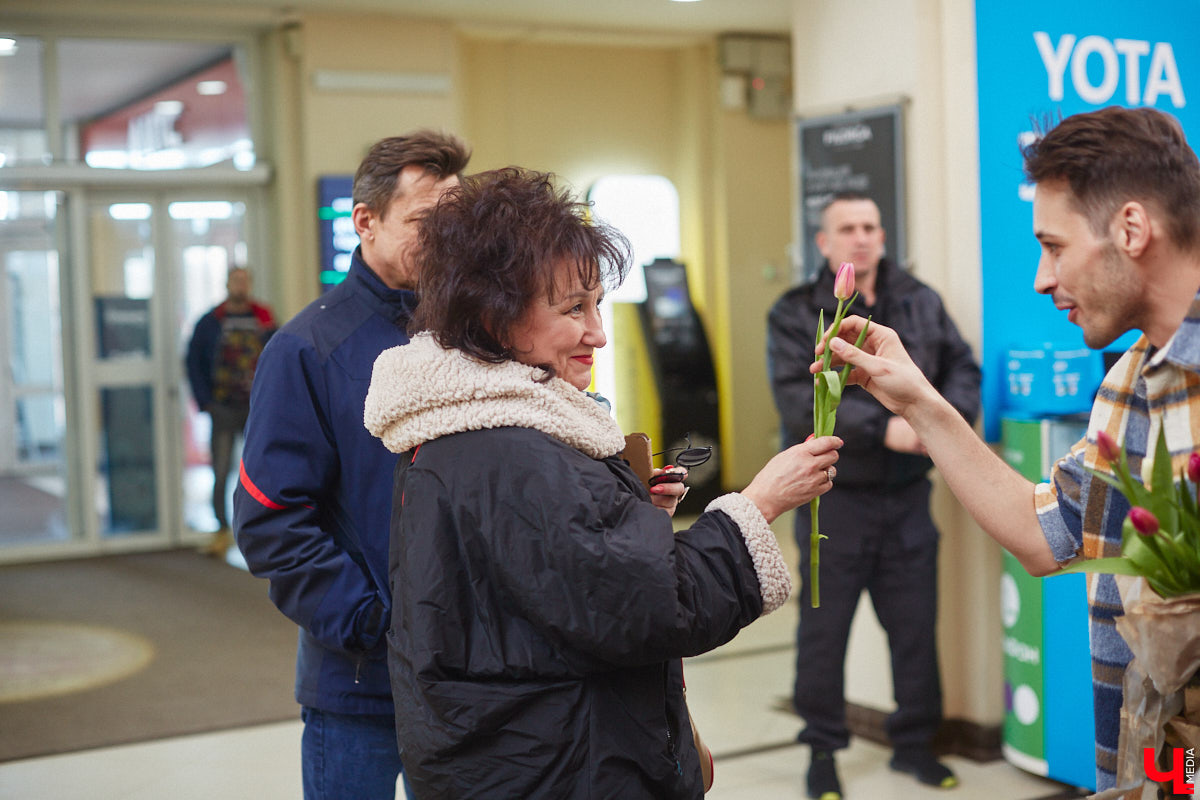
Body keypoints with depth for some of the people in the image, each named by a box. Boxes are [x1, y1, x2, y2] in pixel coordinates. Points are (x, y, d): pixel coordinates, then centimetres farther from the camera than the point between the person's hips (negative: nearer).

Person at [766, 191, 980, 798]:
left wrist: (950, 414, -16)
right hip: (833, 498, -3)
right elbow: (801, 400, -18)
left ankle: (914, 741, 28)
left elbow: (962, 366, 5)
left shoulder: (920, 303, 9)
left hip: (907, 497, 3)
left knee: (916, 624, 11)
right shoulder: (796, 315, -5)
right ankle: (823, 749, 22)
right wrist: (884, 428, -26)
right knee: (824, 628, 7)